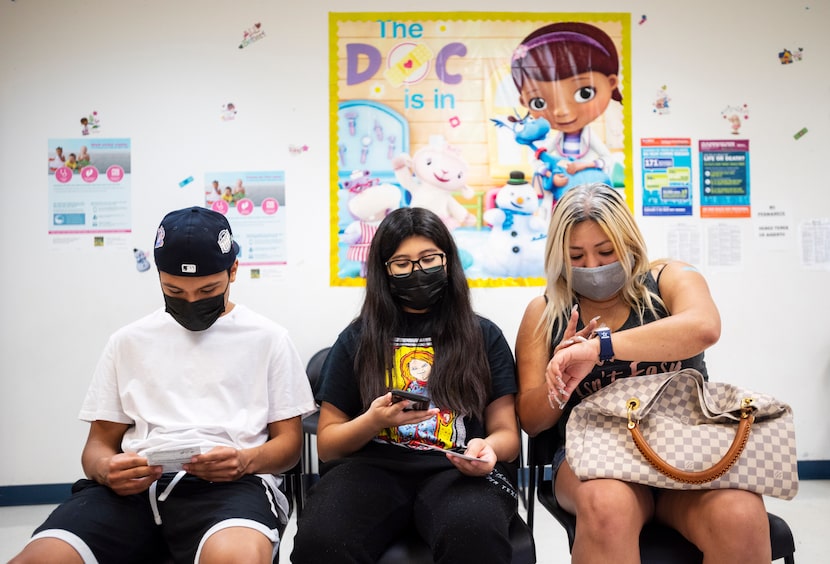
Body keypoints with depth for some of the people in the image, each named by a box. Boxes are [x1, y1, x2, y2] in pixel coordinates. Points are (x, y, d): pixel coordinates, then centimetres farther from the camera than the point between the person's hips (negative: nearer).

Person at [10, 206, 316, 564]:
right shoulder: (129, 341, 18)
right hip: (134, 486, 4)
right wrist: (106, 468, -6)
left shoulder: (268, 338, 11)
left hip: (229, 484, -3)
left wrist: (245, 460, -13)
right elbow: (99, 442, 19)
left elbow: (289, 441, 10)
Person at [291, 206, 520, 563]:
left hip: (456, 469, 0)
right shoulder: (357, 339, 14)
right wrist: (373, 421, -9)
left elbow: (506, 432, 11)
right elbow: (327, 445, 13)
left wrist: (489, 448, -14)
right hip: (373, 466, 1)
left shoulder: (485, 336, 14)